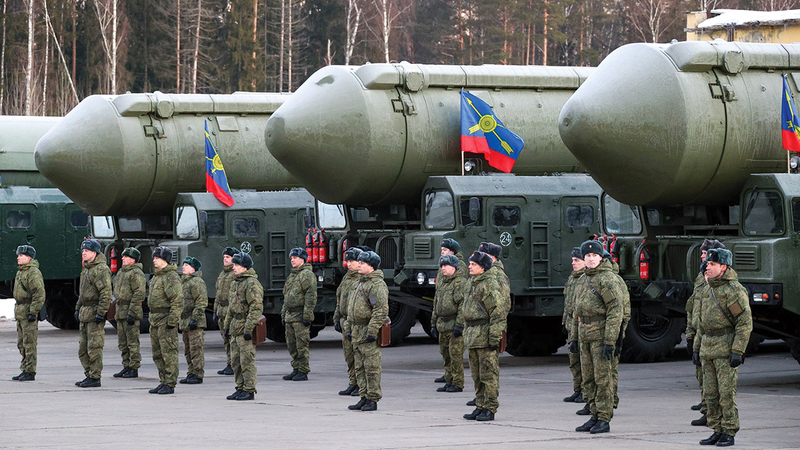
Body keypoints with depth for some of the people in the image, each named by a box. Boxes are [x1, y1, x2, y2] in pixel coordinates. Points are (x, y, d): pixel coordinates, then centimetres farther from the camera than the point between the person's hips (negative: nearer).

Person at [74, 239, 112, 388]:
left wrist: (100, 313, -22)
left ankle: (95, 378, -4)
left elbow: (106, 293, -19)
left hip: (94, 314, -10)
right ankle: (89, 375, 19)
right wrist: (78, 308, 22)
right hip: (85, 313, 10)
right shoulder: (86, 269, 19)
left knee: (94, 348, -8)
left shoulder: (101, 269, -13)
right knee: (83, 349, 12)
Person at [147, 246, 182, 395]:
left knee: (168, 353, -8)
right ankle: (163, 382, 20)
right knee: (157, 353, 13)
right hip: (155, 319, 10)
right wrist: (152, 318, 22)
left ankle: (170, 384, -6)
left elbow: (178, 300, -20)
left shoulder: (171, 277, -14)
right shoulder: (157, 276, 18)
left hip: (166, 320, -10)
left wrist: (172, 320, -22)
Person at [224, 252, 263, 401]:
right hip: (236, 327, 10)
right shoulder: (235, 283, 17)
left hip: (245, 326, -10)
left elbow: (256, 307, -19)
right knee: (236, 361, 11)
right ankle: (240, 388, 18)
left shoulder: (252, 283, -13)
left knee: (247, 360, -7)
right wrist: (227, 325, 23)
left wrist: (249, 328, -23)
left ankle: (249, 390, -4)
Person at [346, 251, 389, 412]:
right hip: (357, 332, 10)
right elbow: (351, 308, 26)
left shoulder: (377, 285, -13)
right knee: (360, 368, 11)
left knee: (371, 367, -6)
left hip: (369, 333, -10)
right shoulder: (360, 284, 19)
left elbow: (381, 310, -20)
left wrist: (372, 331, -23)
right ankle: (364, 397, 17)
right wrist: (348, 328, 20)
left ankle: (373, 400, -3)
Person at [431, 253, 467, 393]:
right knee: (446, 355, 10)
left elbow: (463, 305, -14)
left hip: (454, 324, -8)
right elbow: (436, 305, 24)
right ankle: (449, 382, 17)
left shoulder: (460, 283, -8)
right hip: (442, 325, 8)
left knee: (455, 355, -7)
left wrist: (459, 325, -20)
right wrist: (433, 324, 20)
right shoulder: (441, 283, 19)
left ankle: (458, 384, -3)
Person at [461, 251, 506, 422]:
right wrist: (461, 325, 23)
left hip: (485, 333, -10)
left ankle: (490, 409, -2)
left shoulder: (490, 284, -13)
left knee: (488, 374, -5)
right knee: (477, 374, 13)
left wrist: (494, 337, -21)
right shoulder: (472, 283, 16)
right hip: (472, 334, 10)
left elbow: (499, 312, -17)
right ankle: (480, 406, 20)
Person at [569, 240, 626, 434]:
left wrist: (609, 341, -20)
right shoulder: (584, 280, 16)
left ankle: (604, 420, -5)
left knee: (602, 378, -7)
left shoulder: (608, 279, -10)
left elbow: (615, 311, -16)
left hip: (601, 334, -8)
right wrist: (573, 337, 19)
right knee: (588, 379, 10)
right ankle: (595, 416, 16)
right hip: (584, 335, 8)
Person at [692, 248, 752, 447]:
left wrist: (737, 351, -19)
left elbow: (745, 323, -13)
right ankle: (717, 431, 14)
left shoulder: (734, 290, -10)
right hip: (708, 349, 8)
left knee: (726, 393, -7)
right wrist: (696, 348, 18)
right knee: (710, 393, 8)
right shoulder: (706, 290, 15)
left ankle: (729, 434, -2)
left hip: (726, 349, -8)